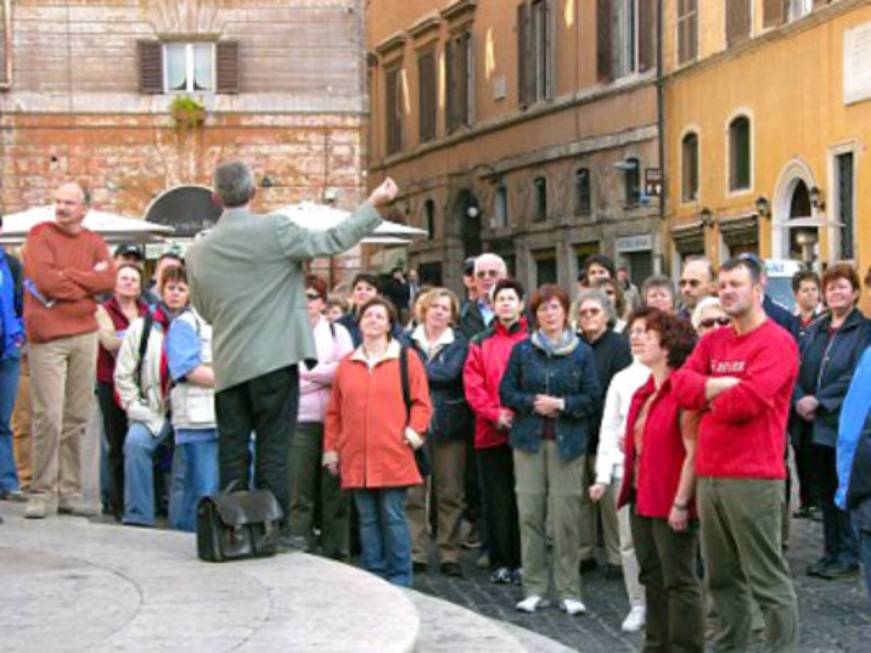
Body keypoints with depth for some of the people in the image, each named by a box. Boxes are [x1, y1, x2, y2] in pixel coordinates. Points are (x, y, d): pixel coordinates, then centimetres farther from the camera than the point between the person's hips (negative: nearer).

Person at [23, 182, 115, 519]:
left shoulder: (94, 243, 14)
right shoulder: (41, 236, 2)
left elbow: (109, 280, -1)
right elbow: (46, 281, -12)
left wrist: (67, 275, -8)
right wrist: (89, 283, -3)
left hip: (85, 336, 4)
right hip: (48, 338, -4)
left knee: (76, 418, 6)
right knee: (48, 418, -8)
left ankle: (70, 492, 12)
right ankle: (42, 494, -1)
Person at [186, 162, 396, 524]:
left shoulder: (198, 251, 5)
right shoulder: (275, 229, -9)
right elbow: (331, 242, -2)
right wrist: (373, 205, 8)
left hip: (228, 368, 4)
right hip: (274, 360, -4)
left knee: (232, 456, 7)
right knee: (272, 453, -1)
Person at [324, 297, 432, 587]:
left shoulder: (406, 359, 4)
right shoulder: (347, 363, 13)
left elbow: (421, 401, 2)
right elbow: (334, 411, 14)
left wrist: (414, 431, -12)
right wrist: (331, 448, 9)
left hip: (393, 456, -3)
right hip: (356, 458, 3)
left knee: (393, 517, -4)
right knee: (368, 520, 8)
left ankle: (400, 579, 3)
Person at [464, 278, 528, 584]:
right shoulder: (481, 343, 12)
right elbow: (473, 385, 5)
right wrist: (495, 414, -8)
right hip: (491, 433, 2)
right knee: (496, 500, 4)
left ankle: (522, 562, 6)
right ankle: (500, 562, 10)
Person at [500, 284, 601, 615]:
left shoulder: (582, 352, 4)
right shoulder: (522, 350, 8)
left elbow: (592, 398, 1)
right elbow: (506, 392, 6)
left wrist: (561, 404, -11)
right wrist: (533, 402, -9)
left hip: (567, 441, -2)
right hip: (529, 438, 2)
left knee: (566, 514, -5)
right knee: (529, 511, 0)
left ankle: (569, 591, 2)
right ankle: (534, 589, 7)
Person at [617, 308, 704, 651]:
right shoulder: (643, 394, 13)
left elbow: (692, 451, -20)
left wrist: (681, 503, -21)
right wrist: (630, 444, 10)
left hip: (672, 505, -9)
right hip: (642, 501, 9)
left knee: (679, 582, -2)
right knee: (653, 580, 16)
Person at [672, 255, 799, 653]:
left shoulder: (777, 343, -8)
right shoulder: (712, 342, 16)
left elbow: (749, 400, -19)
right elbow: (681, 384, 3)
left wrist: (708, 399, -2)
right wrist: (724, 385, -12)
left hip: (753, 479, -8)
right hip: (709, 475, 8)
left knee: (767, 581, -4)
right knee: (722, 578, 15)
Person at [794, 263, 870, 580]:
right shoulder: (815, 330, 15)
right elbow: (799, 369, 9)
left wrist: (819, 400, -16)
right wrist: (800, 400, -9)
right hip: (815, 425, 6)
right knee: (825, 491, 11)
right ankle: (831, 552, 19)